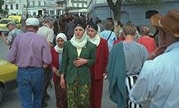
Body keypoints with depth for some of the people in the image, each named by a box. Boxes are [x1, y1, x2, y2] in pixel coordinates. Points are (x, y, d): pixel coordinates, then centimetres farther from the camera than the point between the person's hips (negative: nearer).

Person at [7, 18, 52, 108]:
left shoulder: (18, 38, -6)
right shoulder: (42, 40, -9)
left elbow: (11, 58, -9)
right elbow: (47, 61, -14)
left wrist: (19, 62, 11)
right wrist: (40, 64, 6)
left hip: (22, 72, 0)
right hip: (37, 72, 0)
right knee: (37, 97, 23)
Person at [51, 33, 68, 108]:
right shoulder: (53, 50, 2)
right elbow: (51, 62, 6)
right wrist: (53, 68, -12)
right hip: (57, 76, 3)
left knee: (65, 95, -2)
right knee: (58, 95, 10)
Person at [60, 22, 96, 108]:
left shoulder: (91, 46, -2)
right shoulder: (67, 44, 0)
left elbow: (93, 61, 10)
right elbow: (64, 61, 4)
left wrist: (85, 61, -11)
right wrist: (62, 77, 0)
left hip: (84, 78, 0)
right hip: (70, 77, 1)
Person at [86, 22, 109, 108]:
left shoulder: (103, 42, -1)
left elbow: (106, 57, 1)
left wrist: (105, 71, -1)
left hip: (98, 72, 0)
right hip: (86, 72, 1)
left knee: (97, 93, 8)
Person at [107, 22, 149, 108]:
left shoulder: (116, 47, -9)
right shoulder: (141, 48, -13)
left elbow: (110, 66, -1)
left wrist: (112, 81, 12)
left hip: (120, 82, 2)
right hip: (136, 81, -2)